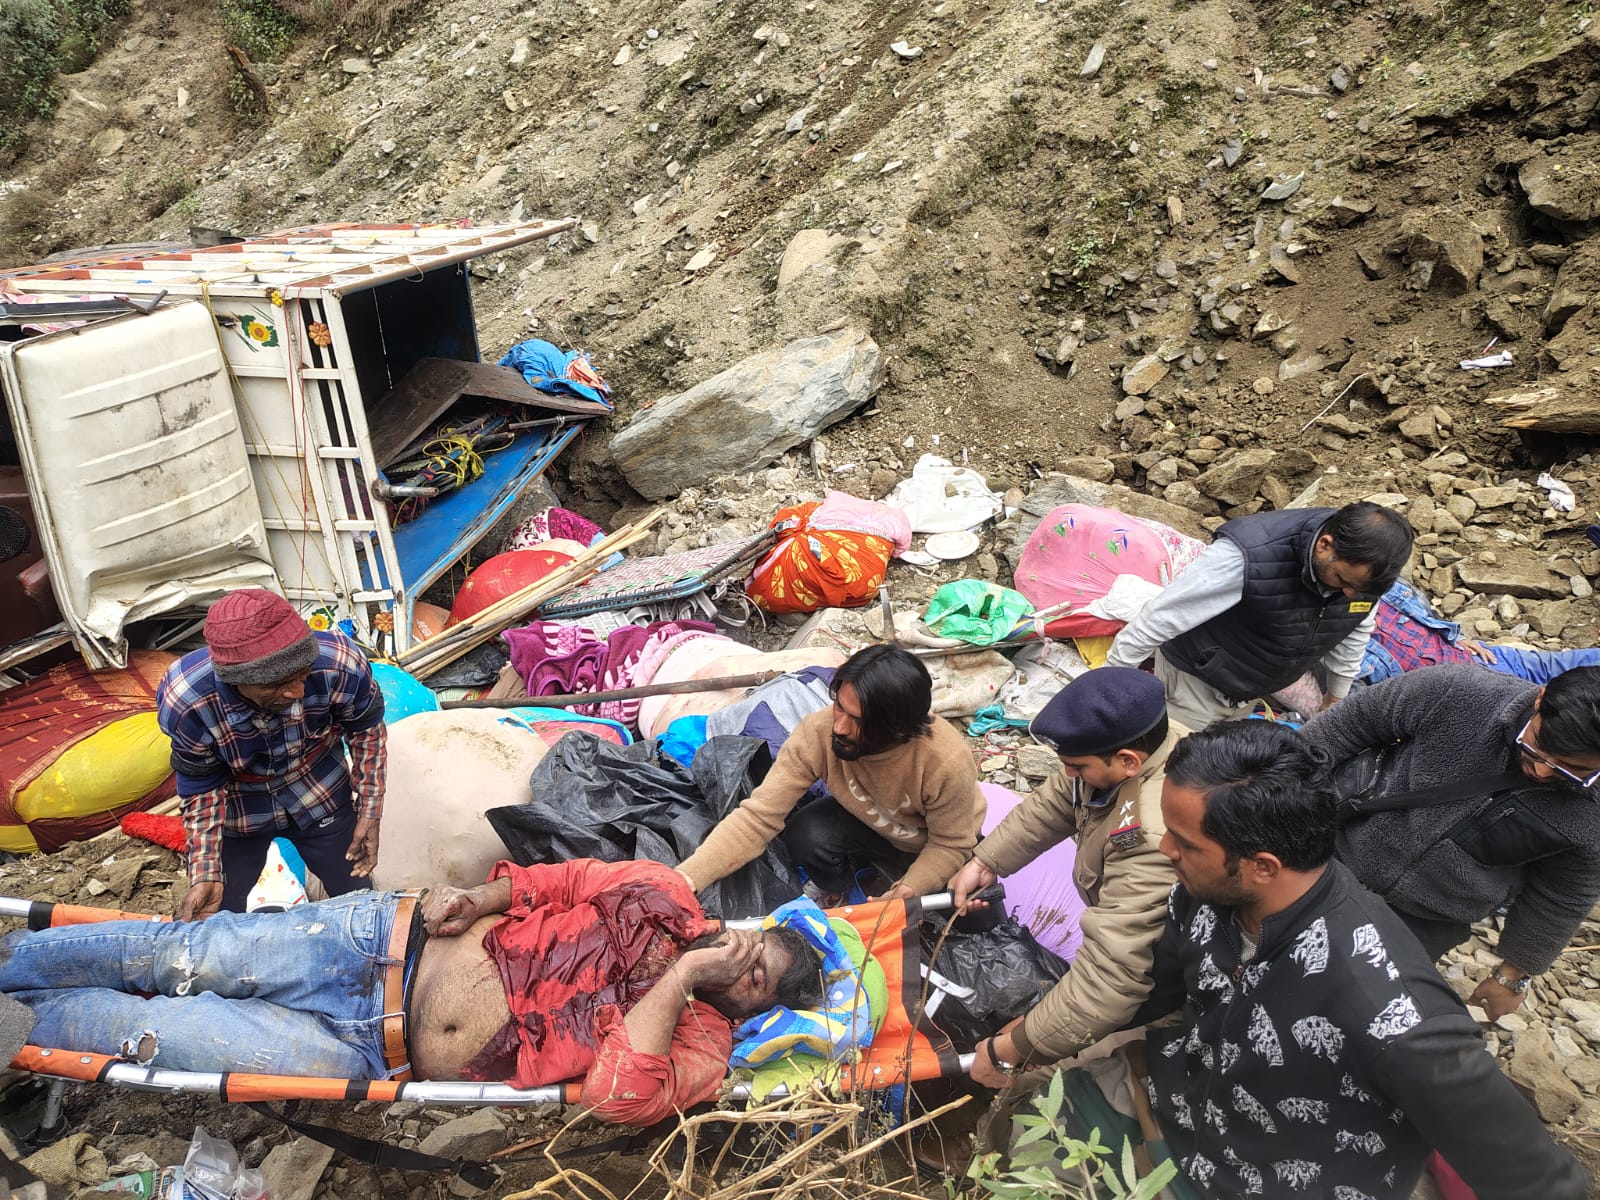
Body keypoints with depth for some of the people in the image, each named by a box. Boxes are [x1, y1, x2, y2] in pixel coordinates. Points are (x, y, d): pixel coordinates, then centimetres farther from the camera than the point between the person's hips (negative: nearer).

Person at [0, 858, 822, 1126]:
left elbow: (616, 1094, -27)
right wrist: (477, 899, -11)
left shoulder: (697, 1048, -9)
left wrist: (679, 976, -28)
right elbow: (559, 880, 5)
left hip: (377, 1051, -2)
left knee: (175, 1034, -5)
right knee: (184, 957, -1)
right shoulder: (666, 896, -1)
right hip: (392, 932, 2)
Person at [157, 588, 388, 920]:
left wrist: (369, 812, -12)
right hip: (237, 809, 0)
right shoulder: (183, 701, -34)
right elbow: (202, 787, -16)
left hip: (320, 796, 1)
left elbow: (366, 729, -13)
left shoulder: (340, 665, -36)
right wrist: (205, 873, -24)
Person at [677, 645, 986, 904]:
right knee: (805, 836, -28)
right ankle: (834, 886, 7)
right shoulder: (818, 733, -33)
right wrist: (686, 878, -44)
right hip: (866, 820, 1)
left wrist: (907, 891, -33)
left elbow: (950, 845, -19)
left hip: (933, 847, 0)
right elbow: (758, 817, -33)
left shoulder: (947, 762, -38)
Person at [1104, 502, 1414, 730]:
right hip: (1197, 681, -6)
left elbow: (1355, 629, 5)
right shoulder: (1249, 556, -39)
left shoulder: (1364, 563, -19)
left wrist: (1336, 700, 17)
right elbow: (1159, 618, -31)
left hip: (1248, 692, 6)